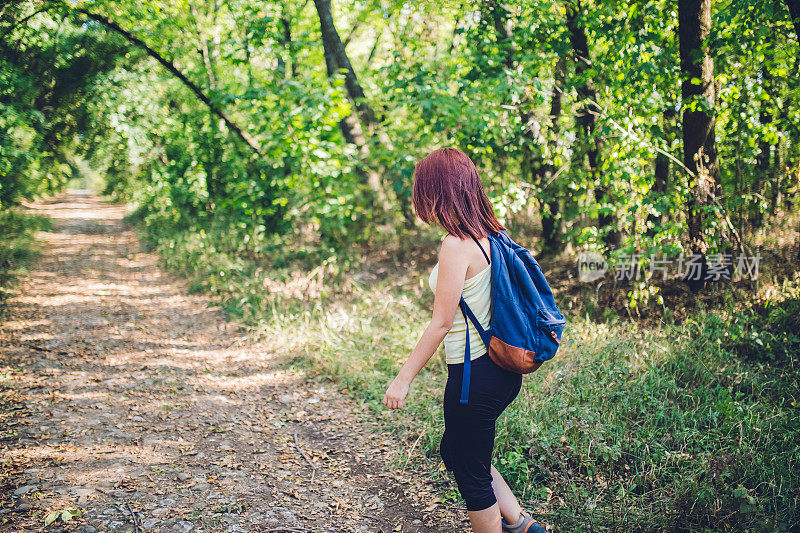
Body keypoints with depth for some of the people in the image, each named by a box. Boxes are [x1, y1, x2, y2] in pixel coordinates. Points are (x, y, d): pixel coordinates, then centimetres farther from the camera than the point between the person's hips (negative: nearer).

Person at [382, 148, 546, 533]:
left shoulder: (457, 245, -20)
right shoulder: (491, 235, 5)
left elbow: (441, 323, -20)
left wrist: (402, 379, -13)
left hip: (475, 375, -9)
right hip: (505, 370, 9)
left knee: (472, 474, 10)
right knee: (455, 451, 26)